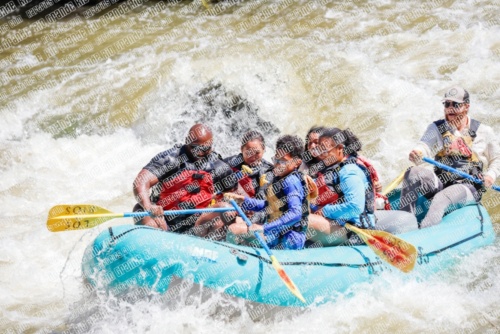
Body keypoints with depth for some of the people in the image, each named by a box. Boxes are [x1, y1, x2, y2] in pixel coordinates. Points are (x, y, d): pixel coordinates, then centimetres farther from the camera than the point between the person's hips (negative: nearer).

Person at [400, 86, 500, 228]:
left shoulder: (484, 131, 7)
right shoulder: (436, 128, 8)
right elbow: (424, 147, -11)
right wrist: (416, 155, -35)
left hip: (469, 188, -3)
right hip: (441, 183, 3)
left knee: (441, 198, -35)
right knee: (413, 173, -25)